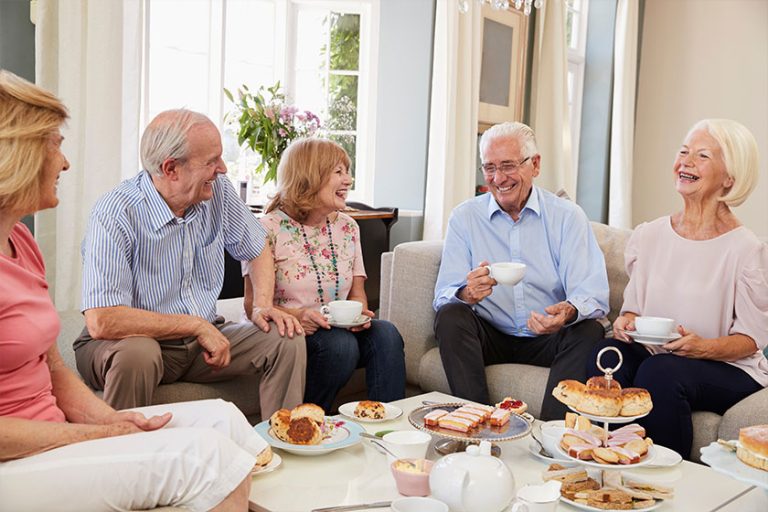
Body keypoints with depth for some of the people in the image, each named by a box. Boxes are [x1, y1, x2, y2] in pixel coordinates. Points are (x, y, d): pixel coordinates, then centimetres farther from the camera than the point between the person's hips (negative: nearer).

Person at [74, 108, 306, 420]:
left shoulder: (218, 190, -4)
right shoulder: (116, 215, -23)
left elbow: (257, 248, 14)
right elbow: (101, 322, -31)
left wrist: (264, 303, -6)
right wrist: (197, 325, -23)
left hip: (201, 338, 6)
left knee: (288, 340, -12)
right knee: (137, 354, -38)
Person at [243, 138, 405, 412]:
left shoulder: (347, 227, 11)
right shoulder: (271, 229, -7)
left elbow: (357, 293, 14)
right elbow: (254, 304, -8)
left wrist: (359, 312, -11)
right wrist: (295, 315, -27)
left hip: (340, 330, 5)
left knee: (385, 333, -23)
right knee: (339, 344, -33)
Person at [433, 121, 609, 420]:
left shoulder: (568, 217, 0)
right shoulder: (464, 217, 2)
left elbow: (592, 292, -11)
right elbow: (444, 294, -7)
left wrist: (569, 311, -36)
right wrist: (467, 294, -32)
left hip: (547, 339, 0)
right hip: (489, 336, 1)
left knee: (589, 331, -27)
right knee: (449, 315, -26)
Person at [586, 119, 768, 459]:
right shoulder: (649, 235, 6)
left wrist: (703, 347, -22)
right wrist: (627, 321, -7)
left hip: (729, 369, -4)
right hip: (652, 355, 4)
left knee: (660, 371, -34)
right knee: (608, 354, -27)